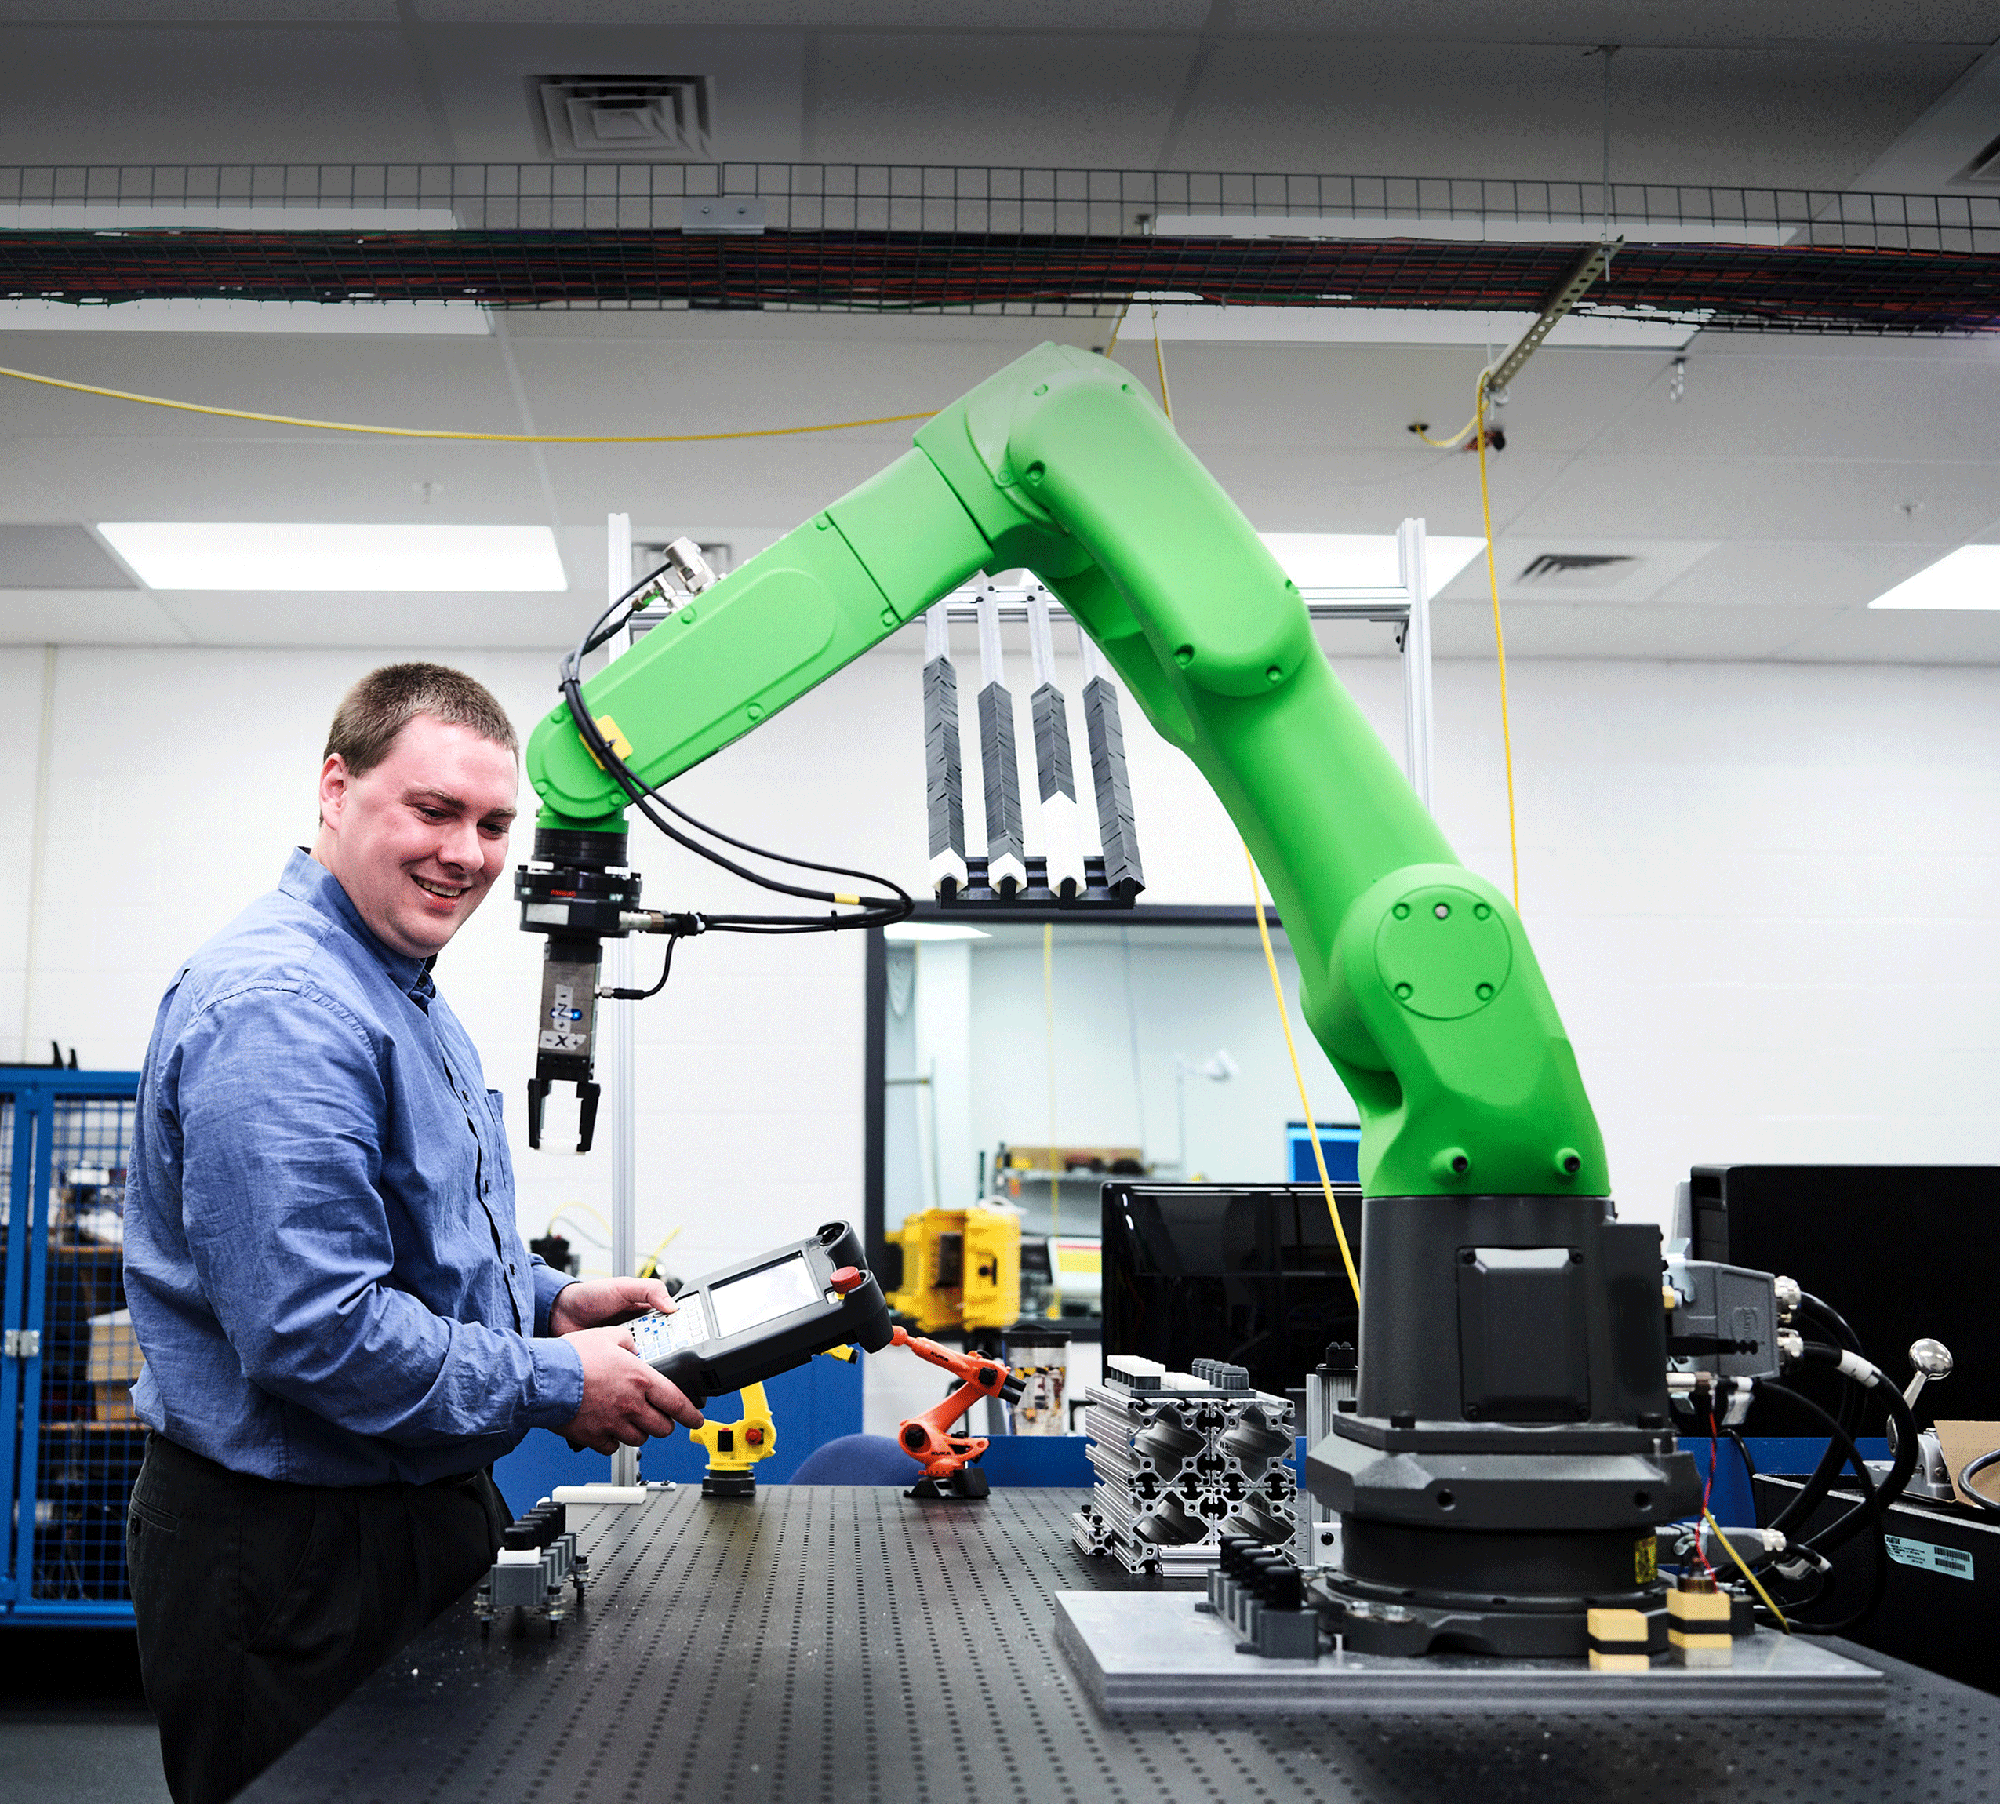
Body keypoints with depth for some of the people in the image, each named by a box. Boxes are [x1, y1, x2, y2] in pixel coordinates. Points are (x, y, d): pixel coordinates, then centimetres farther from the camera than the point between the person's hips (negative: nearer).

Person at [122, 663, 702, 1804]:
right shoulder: (279, 1005, -23)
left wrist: (551, 1301, 7)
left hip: (427, 1502, 11)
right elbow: (311, 1331, -29)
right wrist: (557, 1384, -19)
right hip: (290, 1553, -10)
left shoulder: (408, 993, 13)